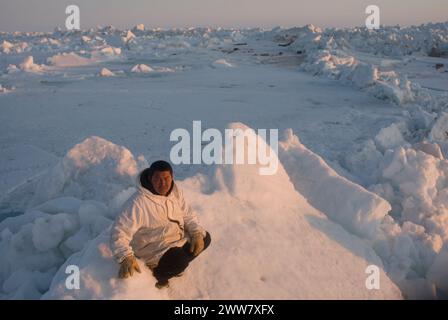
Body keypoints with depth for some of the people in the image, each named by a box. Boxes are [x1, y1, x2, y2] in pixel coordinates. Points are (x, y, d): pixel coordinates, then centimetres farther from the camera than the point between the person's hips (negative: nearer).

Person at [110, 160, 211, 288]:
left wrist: (197, 233, -12)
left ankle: (176, 265, 20)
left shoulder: (175, 191, -5)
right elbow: (119, 232, -29)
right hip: (156, 249, -8)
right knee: (180, 261, -31)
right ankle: (158, 273, 2)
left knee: (205, 238, 4)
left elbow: (188, 214, 5)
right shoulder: (138, 202, -27)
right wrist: (126, 257, -44)